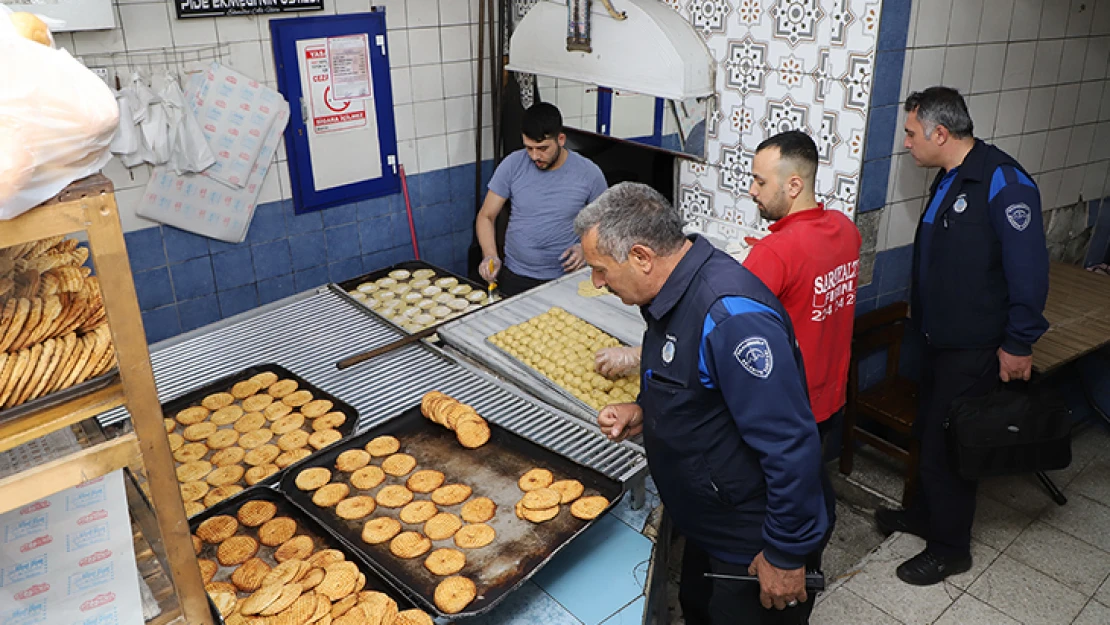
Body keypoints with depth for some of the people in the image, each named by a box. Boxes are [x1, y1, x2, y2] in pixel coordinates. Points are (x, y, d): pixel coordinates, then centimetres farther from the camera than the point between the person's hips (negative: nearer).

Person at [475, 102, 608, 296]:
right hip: (514, 277, 1)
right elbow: (486, 216, 3)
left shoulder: (589, 173, -4)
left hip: (565, 278, -1)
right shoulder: (512, 165, -3)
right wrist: (490, 256, -15)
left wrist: (586, 248, -11)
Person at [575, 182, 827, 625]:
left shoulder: (731, 316, -33)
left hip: (755, 551, -8)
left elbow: (791, 446, -31)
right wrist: (644, 411, -4)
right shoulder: (674, 292, -3)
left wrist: (786, 555, -21)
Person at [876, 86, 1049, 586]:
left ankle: (949, 549, 20)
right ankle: (925, 513, 40)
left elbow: (1028, 269, -22)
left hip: (974, 347, -9)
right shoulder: (949, 179, 8)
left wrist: (1018, 344, -19)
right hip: (940, 336, 9)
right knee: (929, 430, 20)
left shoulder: (1004, 183, -21)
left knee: (947, 445, 2)